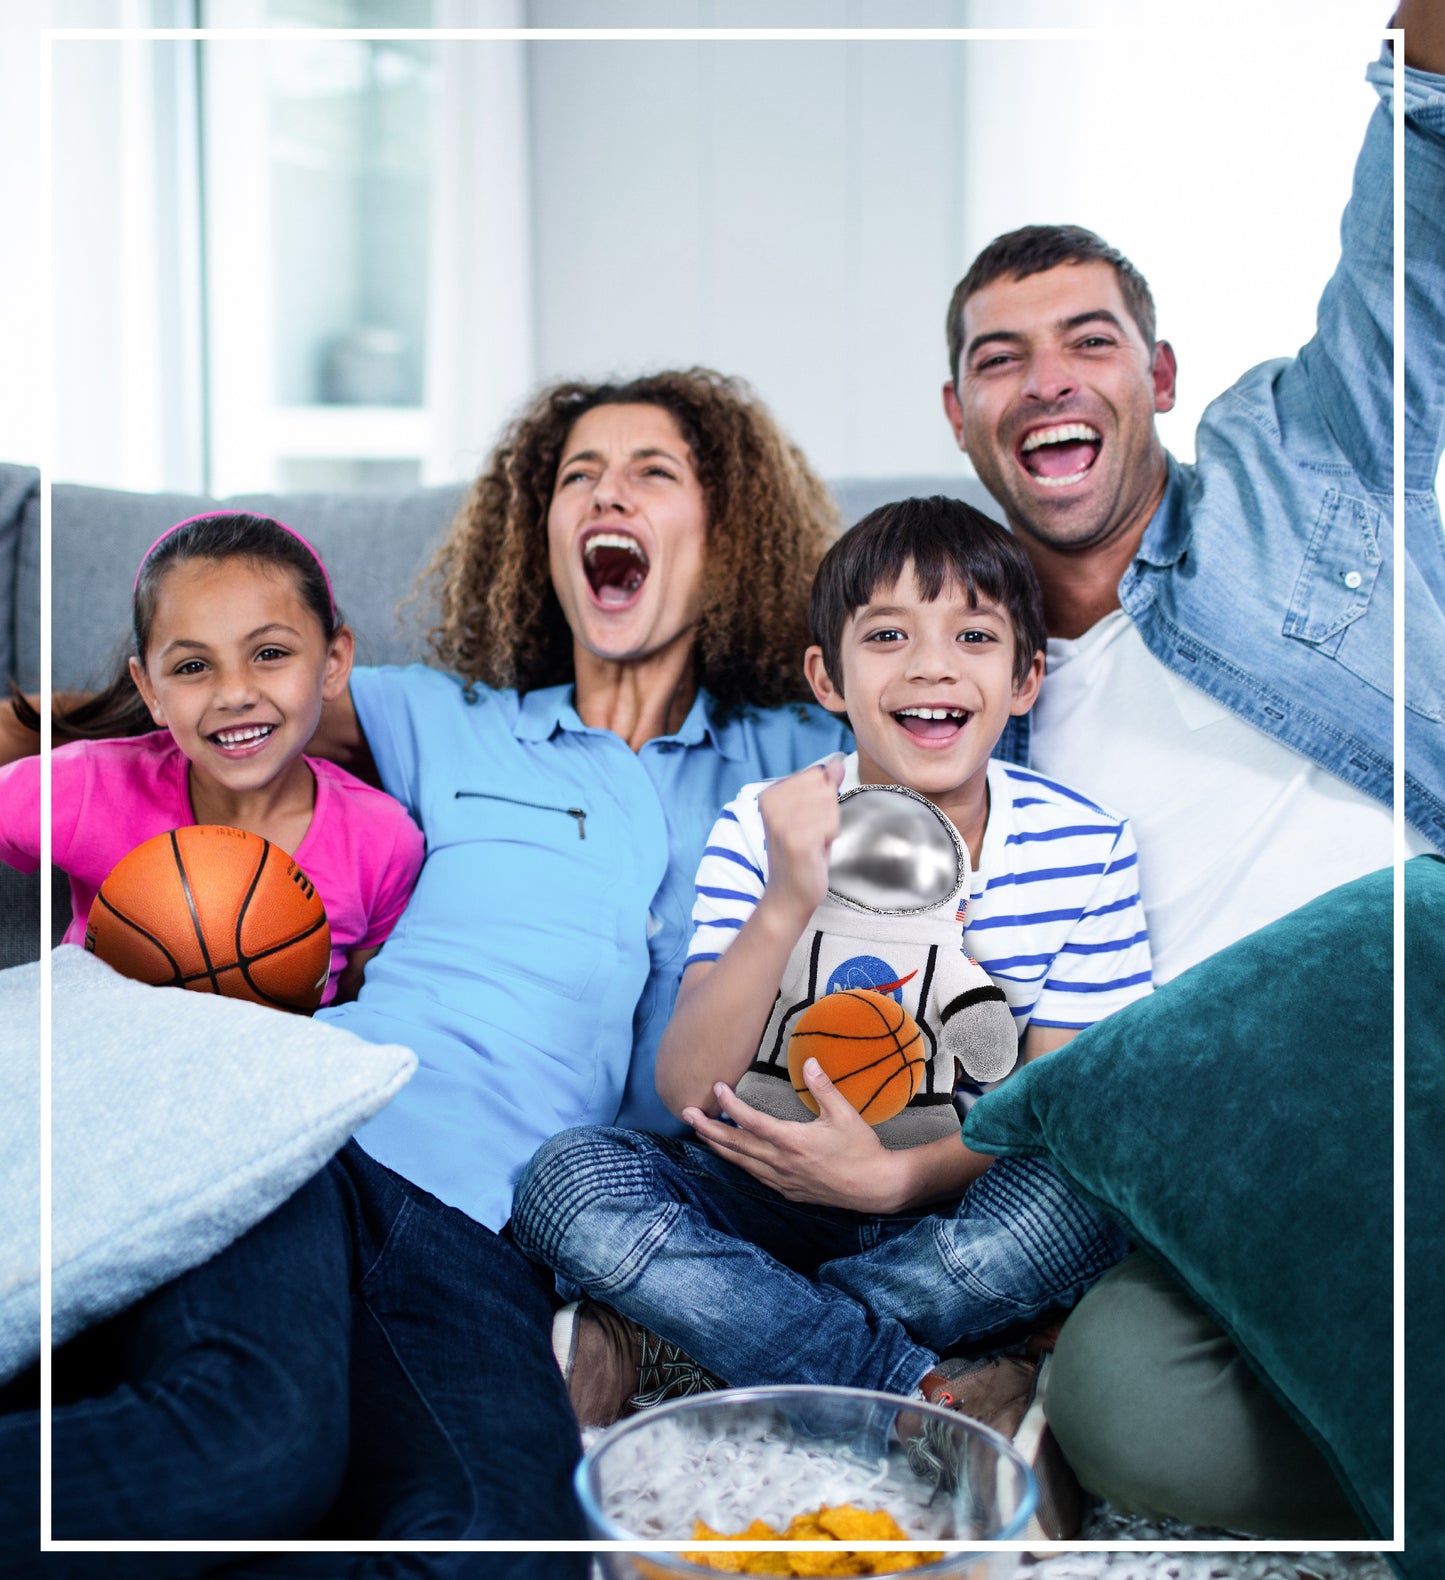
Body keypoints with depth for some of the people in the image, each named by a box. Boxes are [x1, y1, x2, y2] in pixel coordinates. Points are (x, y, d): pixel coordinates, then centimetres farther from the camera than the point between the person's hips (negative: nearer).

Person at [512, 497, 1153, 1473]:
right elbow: (687, 1091, -16)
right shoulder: (763, 826, -8)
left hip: (957, 1212, 0)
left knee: (1082, 1194, -32)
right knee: (571, 1177, -24)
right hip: (775, 1200, 0)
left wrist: (891, 1173, -27)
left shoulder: (1084, 846, -7)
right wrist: (785, 908, -31)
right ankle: (926, 1390, -24)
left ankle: (656, 1354, -22)